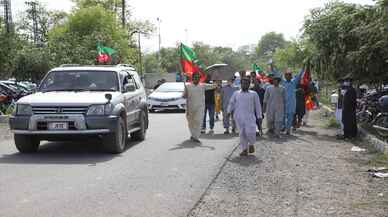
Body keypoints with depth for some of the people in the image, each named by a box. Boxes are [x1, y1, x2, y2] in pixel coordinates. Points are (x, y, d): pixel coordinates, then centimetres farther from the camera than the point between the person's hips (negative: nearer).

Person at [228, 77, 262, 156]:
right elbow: (231, 103, 16)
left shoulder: (253, 94, 11)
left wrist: (259, 116, 5)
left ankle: (251, 144, 14)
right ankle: (244, 149, 9)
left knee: (250, 132, -14)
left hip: (249, 116, -2)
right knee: (242, 133, 0)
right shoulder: (236, 93, 16)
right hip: (238, 117, 2)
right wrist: (229, 111, 1)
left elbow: (257, 105, 11)